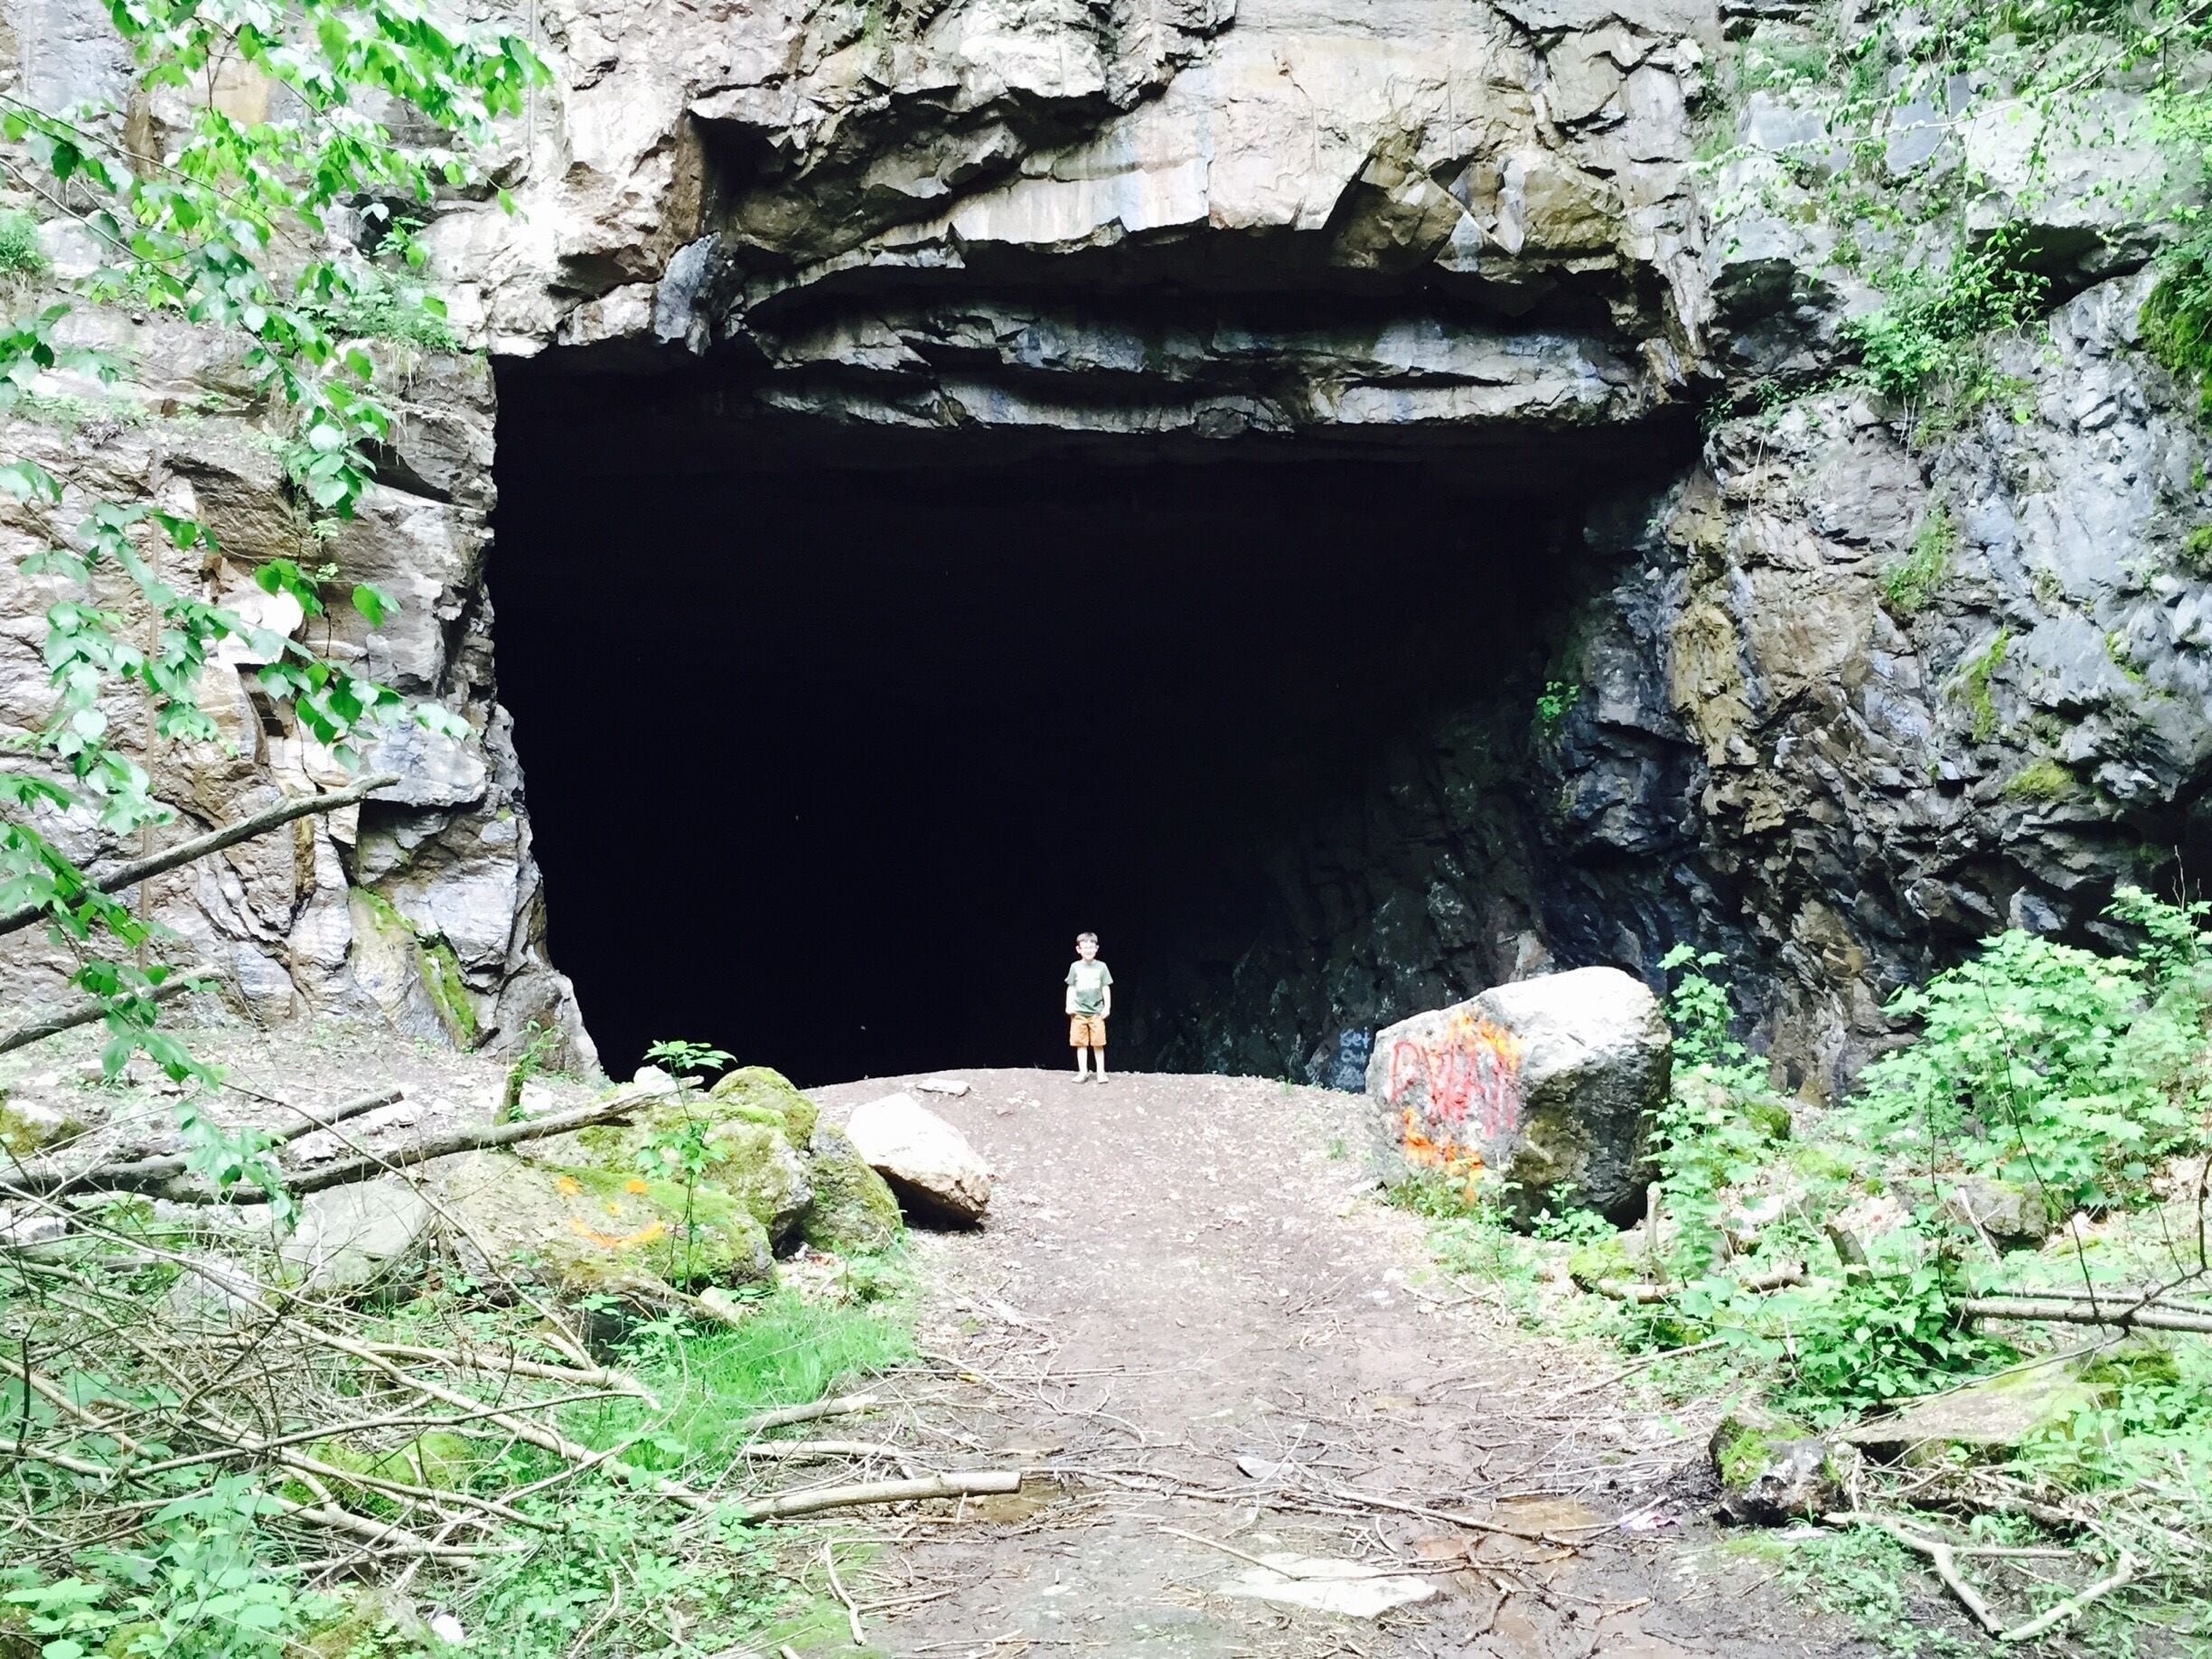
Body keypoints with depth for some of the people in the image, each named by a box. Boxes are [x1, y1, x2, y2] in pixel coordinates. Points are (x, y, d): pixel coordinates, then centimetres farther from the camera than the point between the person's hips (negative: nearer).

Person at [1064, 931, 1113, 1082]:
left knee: (1098, 1043, 0)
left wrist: (1107, 1007, -1)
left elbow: (1106, 988, 4)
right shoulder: (1075, 967, 1)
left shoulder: (1101, 967, -1)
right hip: (1079, 1012, 1)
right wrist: (1069, 1006, -1)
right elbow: (1071, 988, 7)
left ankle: (1101, 1073, 7)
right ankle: (1083, 1072, 9)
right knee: (1081, 1043, 3)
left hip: (1096, 1012, -1)